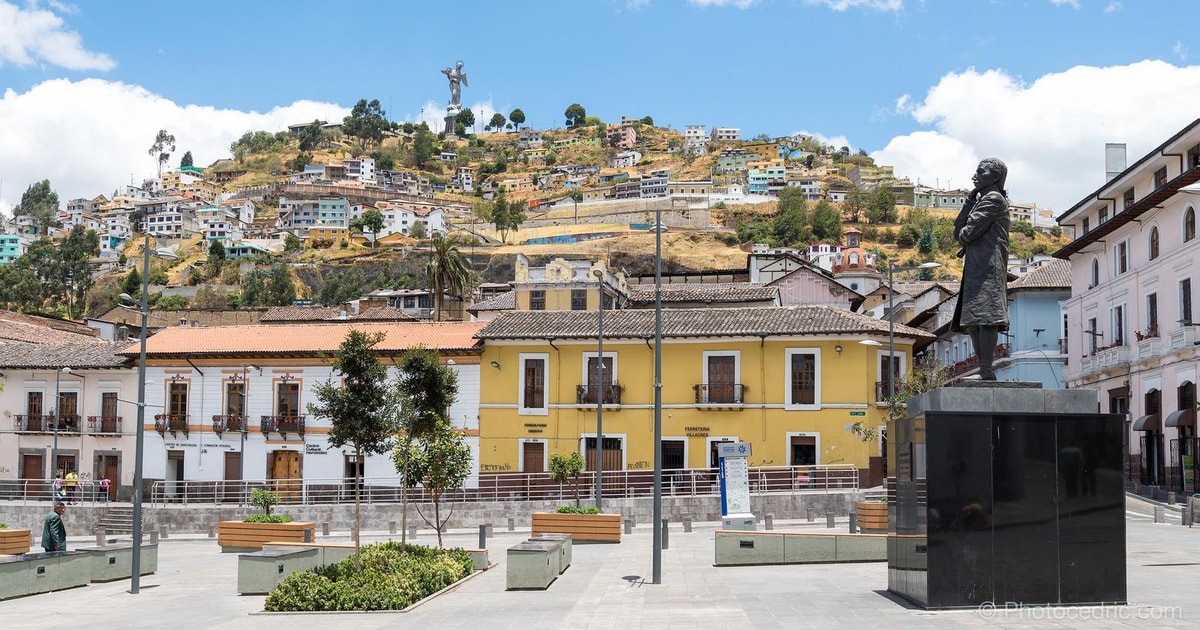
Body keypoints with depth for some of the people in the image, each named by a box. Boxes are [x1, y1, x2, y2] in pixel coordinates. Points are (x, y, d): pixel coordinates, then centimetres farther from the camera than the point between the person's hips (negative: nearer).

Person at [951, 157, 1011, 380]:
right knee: (972, 321, 7)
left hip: (988, 268, -10)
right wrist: (970, 199, 5)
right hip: (976, 269, 10)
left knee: (984, 317, -16)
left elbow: (969, 232, -15)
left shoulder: (994, 199, -5)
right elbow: (959, 230, 17)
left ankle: (987, 371, -21)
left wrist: (963, 236, 9)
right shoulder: (980, 200, 25)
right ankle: (984, 370, 7)